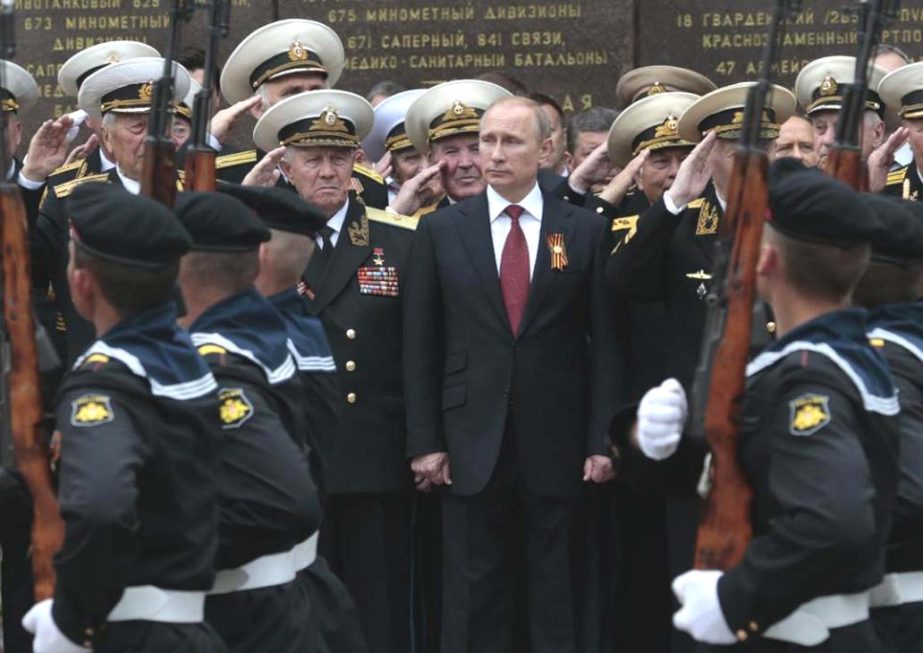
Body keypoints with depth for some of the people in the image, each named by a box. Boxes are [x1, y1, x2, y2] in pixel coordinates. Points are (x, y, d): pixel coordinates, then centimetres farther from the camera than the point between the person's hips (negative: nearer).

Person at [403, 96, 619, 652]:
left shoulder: (585, 230, 3)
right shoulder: (441, 230, 4)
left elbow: (603, 341, 2)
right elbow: (421, 345, 4)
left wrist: (601, 440, -4)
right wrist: (424, 441, -1)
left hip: (557, 442, 0)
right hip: (472, 440, 0)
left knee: (559, 596, 6)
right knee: (474, 596, 5)